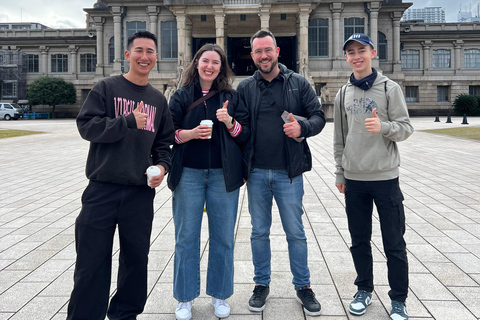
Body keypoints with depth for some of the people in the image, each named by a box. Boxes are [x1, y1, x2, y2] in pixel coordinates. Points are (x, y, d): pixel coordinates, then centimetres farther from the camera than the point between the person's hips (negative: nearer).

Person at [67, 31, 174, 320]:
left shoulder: (158, 99, 13)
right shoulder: (106, 87, 2)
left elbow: (164, 142, 17)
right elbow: (86, 125, -8)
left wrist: (162, 165, -1)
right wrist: (129, 121, -16)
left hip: (141, 192, 4)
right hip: (103, 188, -3)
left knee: (137, 258, 12)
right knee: (92, 261, 2)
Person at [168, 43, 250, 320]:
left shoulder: (232, 97, 7)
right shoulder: (182, 96, 7)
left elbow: (245, 135, 4)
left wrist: (229, 122, -15)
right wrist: (191, 133, -14)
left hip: (223, 175, 0)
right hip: (189, 174, 0)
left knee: (223, 237, 7)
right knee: (186, 237, 6)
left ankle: (220, 296, 25)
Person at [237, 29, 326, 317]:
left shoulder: (298, 83, 3)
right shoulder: (245, 88, 6)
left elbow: (319, 116, 3)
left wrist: (302, 127, -20)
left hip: (289, 172, -1)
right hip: (256, 172, 2)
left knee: (296, 233, 7)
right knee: (260, 232, 12)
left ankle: (303, 287, 23)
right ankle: (262, 285, 28)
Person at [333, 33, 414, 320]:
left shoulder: (390, 88, -2)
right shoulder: (343, 94, 9)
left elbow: (406, 128, -5)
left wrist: (383, 127, -26)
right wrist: (340, 173, 11)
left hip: (385, 177, -3)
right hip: (354, 179, 4)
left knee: (394, 243, 5)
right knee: (359, 240, 13)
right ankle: (365, 290, 30)